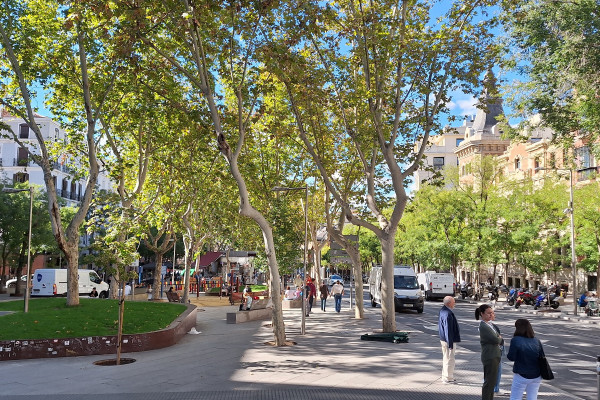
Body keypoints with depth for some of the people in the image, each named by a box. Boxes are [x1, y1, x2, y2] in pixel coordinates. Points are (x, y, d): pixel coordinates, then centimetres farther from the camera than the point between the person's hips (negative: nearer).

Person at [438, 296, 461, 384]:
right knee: (449, 359, 1)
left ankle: (445, 377, 31)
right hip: (448, 340, -10)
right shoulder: (448, 314, -25)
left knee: (446, 358, 20)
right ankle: (448, 378, 11)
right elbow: (448, 330, -25)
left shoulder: (443, 311, 7)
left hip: (443, 339, 10)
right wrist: (450, 343, -21)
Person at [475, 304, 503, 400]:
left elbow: (501, 340, 13)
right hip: (490, 357, -9)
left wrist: (499, 339, -9)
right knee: (489, 382, -2)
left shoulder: (491, 324, 12)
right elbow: (496, 339, -21)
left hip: (495, 356, 9)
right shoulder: (483, 326, -18)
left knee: (492, 381, 18)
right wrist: (500, 338, 0)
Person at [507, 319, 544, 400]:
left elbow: (511, 357, -15)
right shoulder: (536, 341, 1)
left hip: (522, 376, -5)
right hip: (536, 376, 5)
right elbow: (542, 357, 3)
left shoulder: (516, 340, -14)